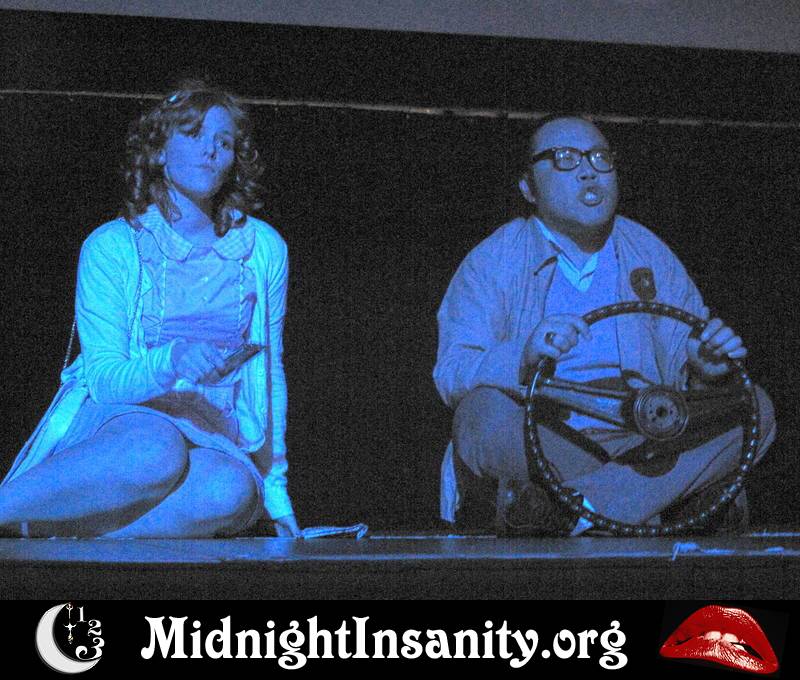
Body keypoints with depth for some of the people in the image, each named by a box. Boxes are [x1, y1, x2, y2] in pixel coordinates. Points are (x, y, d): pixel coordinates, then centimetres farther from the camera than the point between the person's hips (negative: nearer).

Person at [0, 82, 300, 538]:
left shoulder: (263, 249, 9)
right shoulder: (111, 247, 0)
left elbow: (270, 373, 17)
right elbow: (102, 377, -7)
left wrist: (275, 486, 14)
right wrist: (172, 361, -28)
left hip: (211, 437, 3)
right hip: (114, 423, -3)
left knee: (233, 488, -36)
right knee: (155, 453, -41)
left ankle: (46, 528, -34)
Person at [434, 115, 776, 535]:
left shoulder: (650, 255, 16)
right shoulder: (494, 261, 5)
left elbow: (684, 366, 10)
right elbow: (451, 374, -9)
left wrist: (706, 370, -15)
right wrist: (524, 357, -30)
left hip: (645, 446, 4)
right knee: (484, 411, -33)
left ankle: (574, 509, -33)